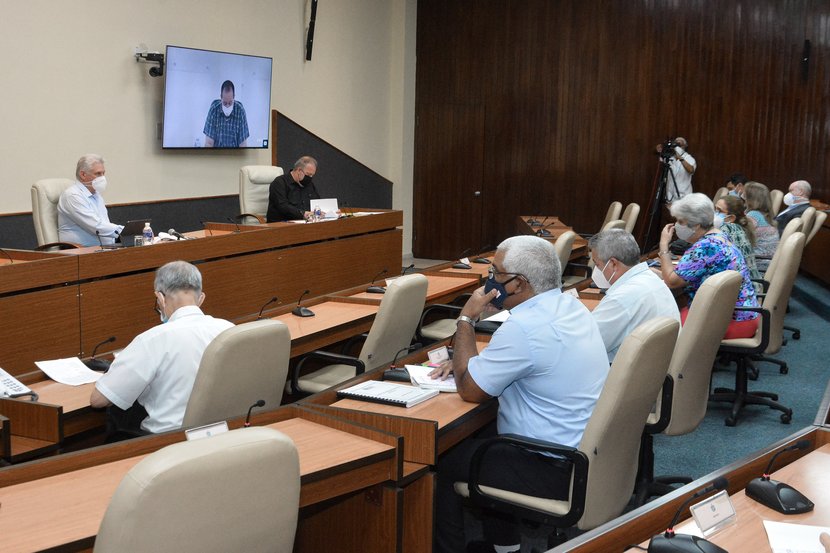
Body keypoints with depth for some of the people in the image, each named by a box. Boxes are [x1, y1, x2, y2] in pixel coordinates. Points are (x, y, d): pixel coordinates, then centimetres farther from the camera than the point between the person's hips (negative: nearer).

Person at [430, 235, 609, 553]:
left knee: (443, 461, 6)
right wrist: (468, 362, 9)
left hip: (558, 472, -9)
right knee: (479, 440, 25)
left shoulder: (524, 327, -25)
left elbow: (470, 390, -13)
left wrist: (466, 320, -5)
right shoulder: (570, 306, 4)